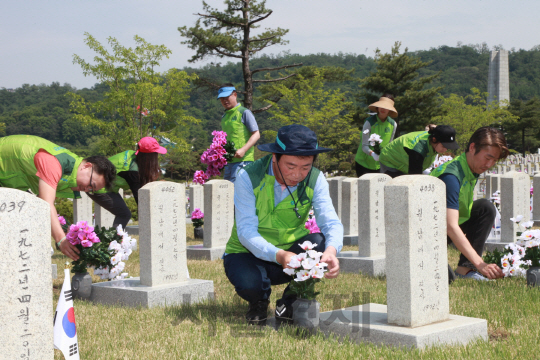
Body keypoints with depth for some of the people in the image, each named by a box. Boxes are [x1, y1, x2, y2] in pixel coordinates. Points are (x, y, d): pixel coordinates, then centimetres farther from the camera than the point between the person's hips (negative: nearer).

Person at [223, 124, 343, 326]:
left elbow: (331, 223, -18)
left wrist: (331, 250, -43)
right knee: (249, 283, -36)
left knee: (318, 242, -29)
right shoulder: (248, 178, -19)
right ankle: (259, 302, 5)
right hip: (248, 254, -3)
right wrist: (279, 255, -43)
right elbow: (246, 231, -24)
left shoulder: (315, 180, -10)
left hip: (291, 253, 3)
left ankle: (290, 302, -4)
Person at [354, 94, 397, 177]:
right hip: (364, 162, -4)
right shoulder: (369, 122, -15)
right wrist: (372, 154, -38)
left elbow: (389, 145, 9)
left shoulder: (392, 124, -1)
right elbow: (364, 146, -18)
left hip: (379, 164, 4)